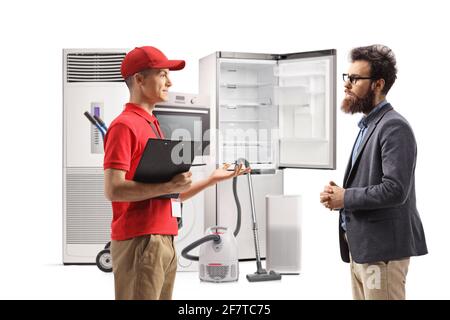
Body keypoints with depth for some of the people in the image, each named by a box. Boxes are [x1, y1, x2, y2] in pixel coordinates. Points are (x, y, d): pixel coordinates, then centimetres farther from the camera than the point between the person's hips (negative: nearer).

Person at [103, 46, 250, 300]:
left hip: (165, 241, 9)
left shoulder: (153, 126, 19)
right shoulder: (125, 125, -8)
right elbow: (113, 190, -18)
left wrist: (212, 180, 13)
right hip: (139, 242, -9)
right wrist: (169, 186, -20)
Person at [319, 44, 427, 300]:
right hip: (361, 246, 9)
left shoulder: (394, 127, -15)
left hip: (382, 249, -9)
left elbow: (395, 190, -24)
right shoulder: (368, 125, 15)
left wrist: (345, 198, -14)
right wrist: (339, 193, 2)